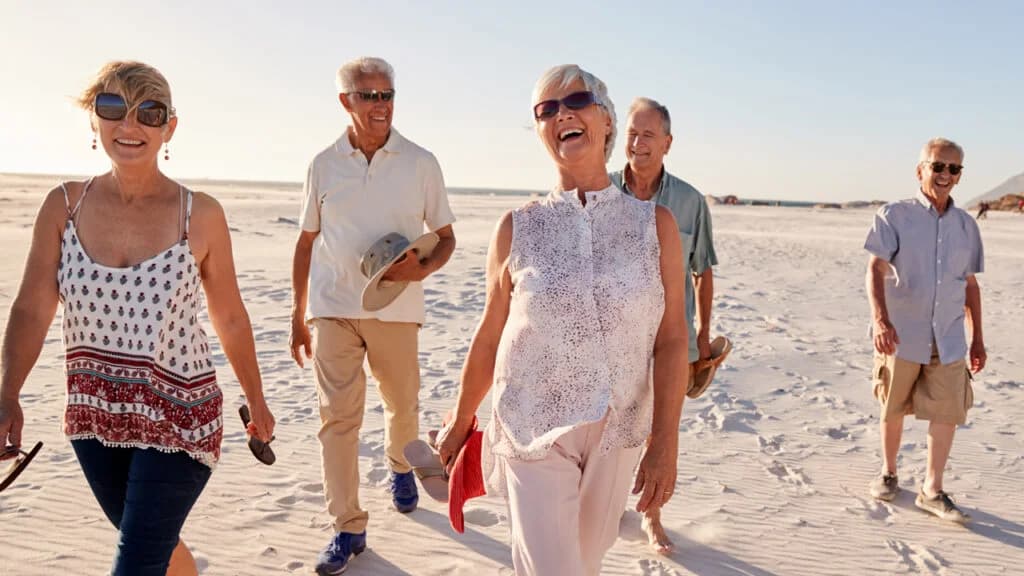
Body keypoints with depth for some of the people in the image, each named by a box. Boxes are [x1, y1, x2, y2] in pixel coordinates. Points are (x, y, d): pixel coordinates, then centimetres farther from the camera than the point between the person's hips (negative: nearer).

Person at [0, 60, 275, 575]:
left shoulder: (200, 214, -11)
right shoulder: (64, 206, -4)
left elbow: (230, 319, -2)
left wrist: (255, 400, 7)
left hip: (178, 417, -3)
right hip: (93, 416, 4)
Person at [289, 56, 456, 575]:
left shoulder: (420, 163, -1)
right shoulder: (324, 164, 3)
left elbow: (446, 237, 4)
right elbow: (307, 242, 10)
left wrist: (422, 269, -18)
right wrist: (297, 316, 9)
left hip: (395, 310, 0)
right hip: (332, 310, 1)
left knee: (402, 406, 14)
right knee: (337, 417, -1)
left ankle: (400, 466, 46)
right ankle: (348, 528, 9)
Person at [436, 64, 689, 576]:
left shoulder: (655, 224, -3)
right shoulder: (518, 228, -4)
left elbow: (671, 341, -5)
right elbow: (489, 338, 4)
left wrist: (664, 444, -10)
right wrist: (460, 424, 11)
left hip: (617, 433, 2)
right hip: (534, 430, -1)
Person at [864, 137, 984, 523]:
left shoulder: (966, 225, 8)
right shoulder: (895, 216, -5)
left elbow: (970, 284, 14)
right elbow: (876, 270, -15)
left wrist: (977, 338, 14)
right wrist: (880, 320, -30)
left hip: (948, 338, 3)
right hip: (900, 334, -3)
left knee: (947, 412, 1)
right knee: (893, 410, 11)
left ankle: (932, 490, 13)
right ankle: (888, 473, 31)